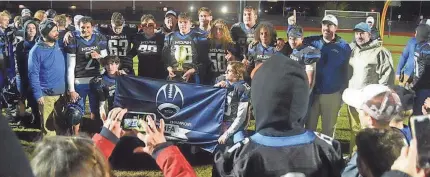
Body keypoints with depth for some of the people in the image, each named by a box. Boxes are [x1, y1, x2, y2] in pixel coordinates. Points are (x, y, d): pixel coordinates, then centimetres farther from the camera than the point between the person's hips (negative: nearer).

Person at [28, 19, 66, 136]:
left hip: (61, 92, 6)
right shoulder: (36, 51, -14)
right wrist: (38, 95, -17)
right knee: (48, 125, 6)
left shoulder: (58, 44, 2)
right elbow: (33, 74, -14)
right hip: (46, 94, -5)